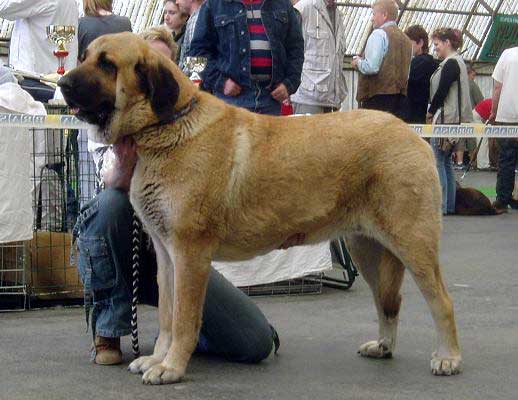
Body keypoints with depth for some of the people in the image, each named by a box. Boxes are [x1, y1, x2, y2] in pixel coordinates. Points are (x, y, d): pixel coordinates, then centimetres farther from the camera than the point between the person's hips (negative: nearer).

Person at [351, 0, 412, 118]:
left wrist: (358, 63, 3)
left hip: (378, 96, -8)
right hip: (400, 96, 8)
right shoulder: (405, 39, 17)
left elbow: (371, 67, -17)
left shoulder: (379, 34, -7)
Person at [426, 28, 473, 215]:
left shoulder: (451, 64, -13)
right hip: (451, 120, 10)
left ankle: (440, 205, -10)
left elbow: (442, 91, -17)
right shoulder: (456, 62, 19)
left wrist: (431, 112, -4)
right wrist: (433, 113, 11)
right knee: (446, 162, 13)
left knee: (438, 162, -9)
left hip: (446, 119, -10)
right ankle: (449, 205, 16)